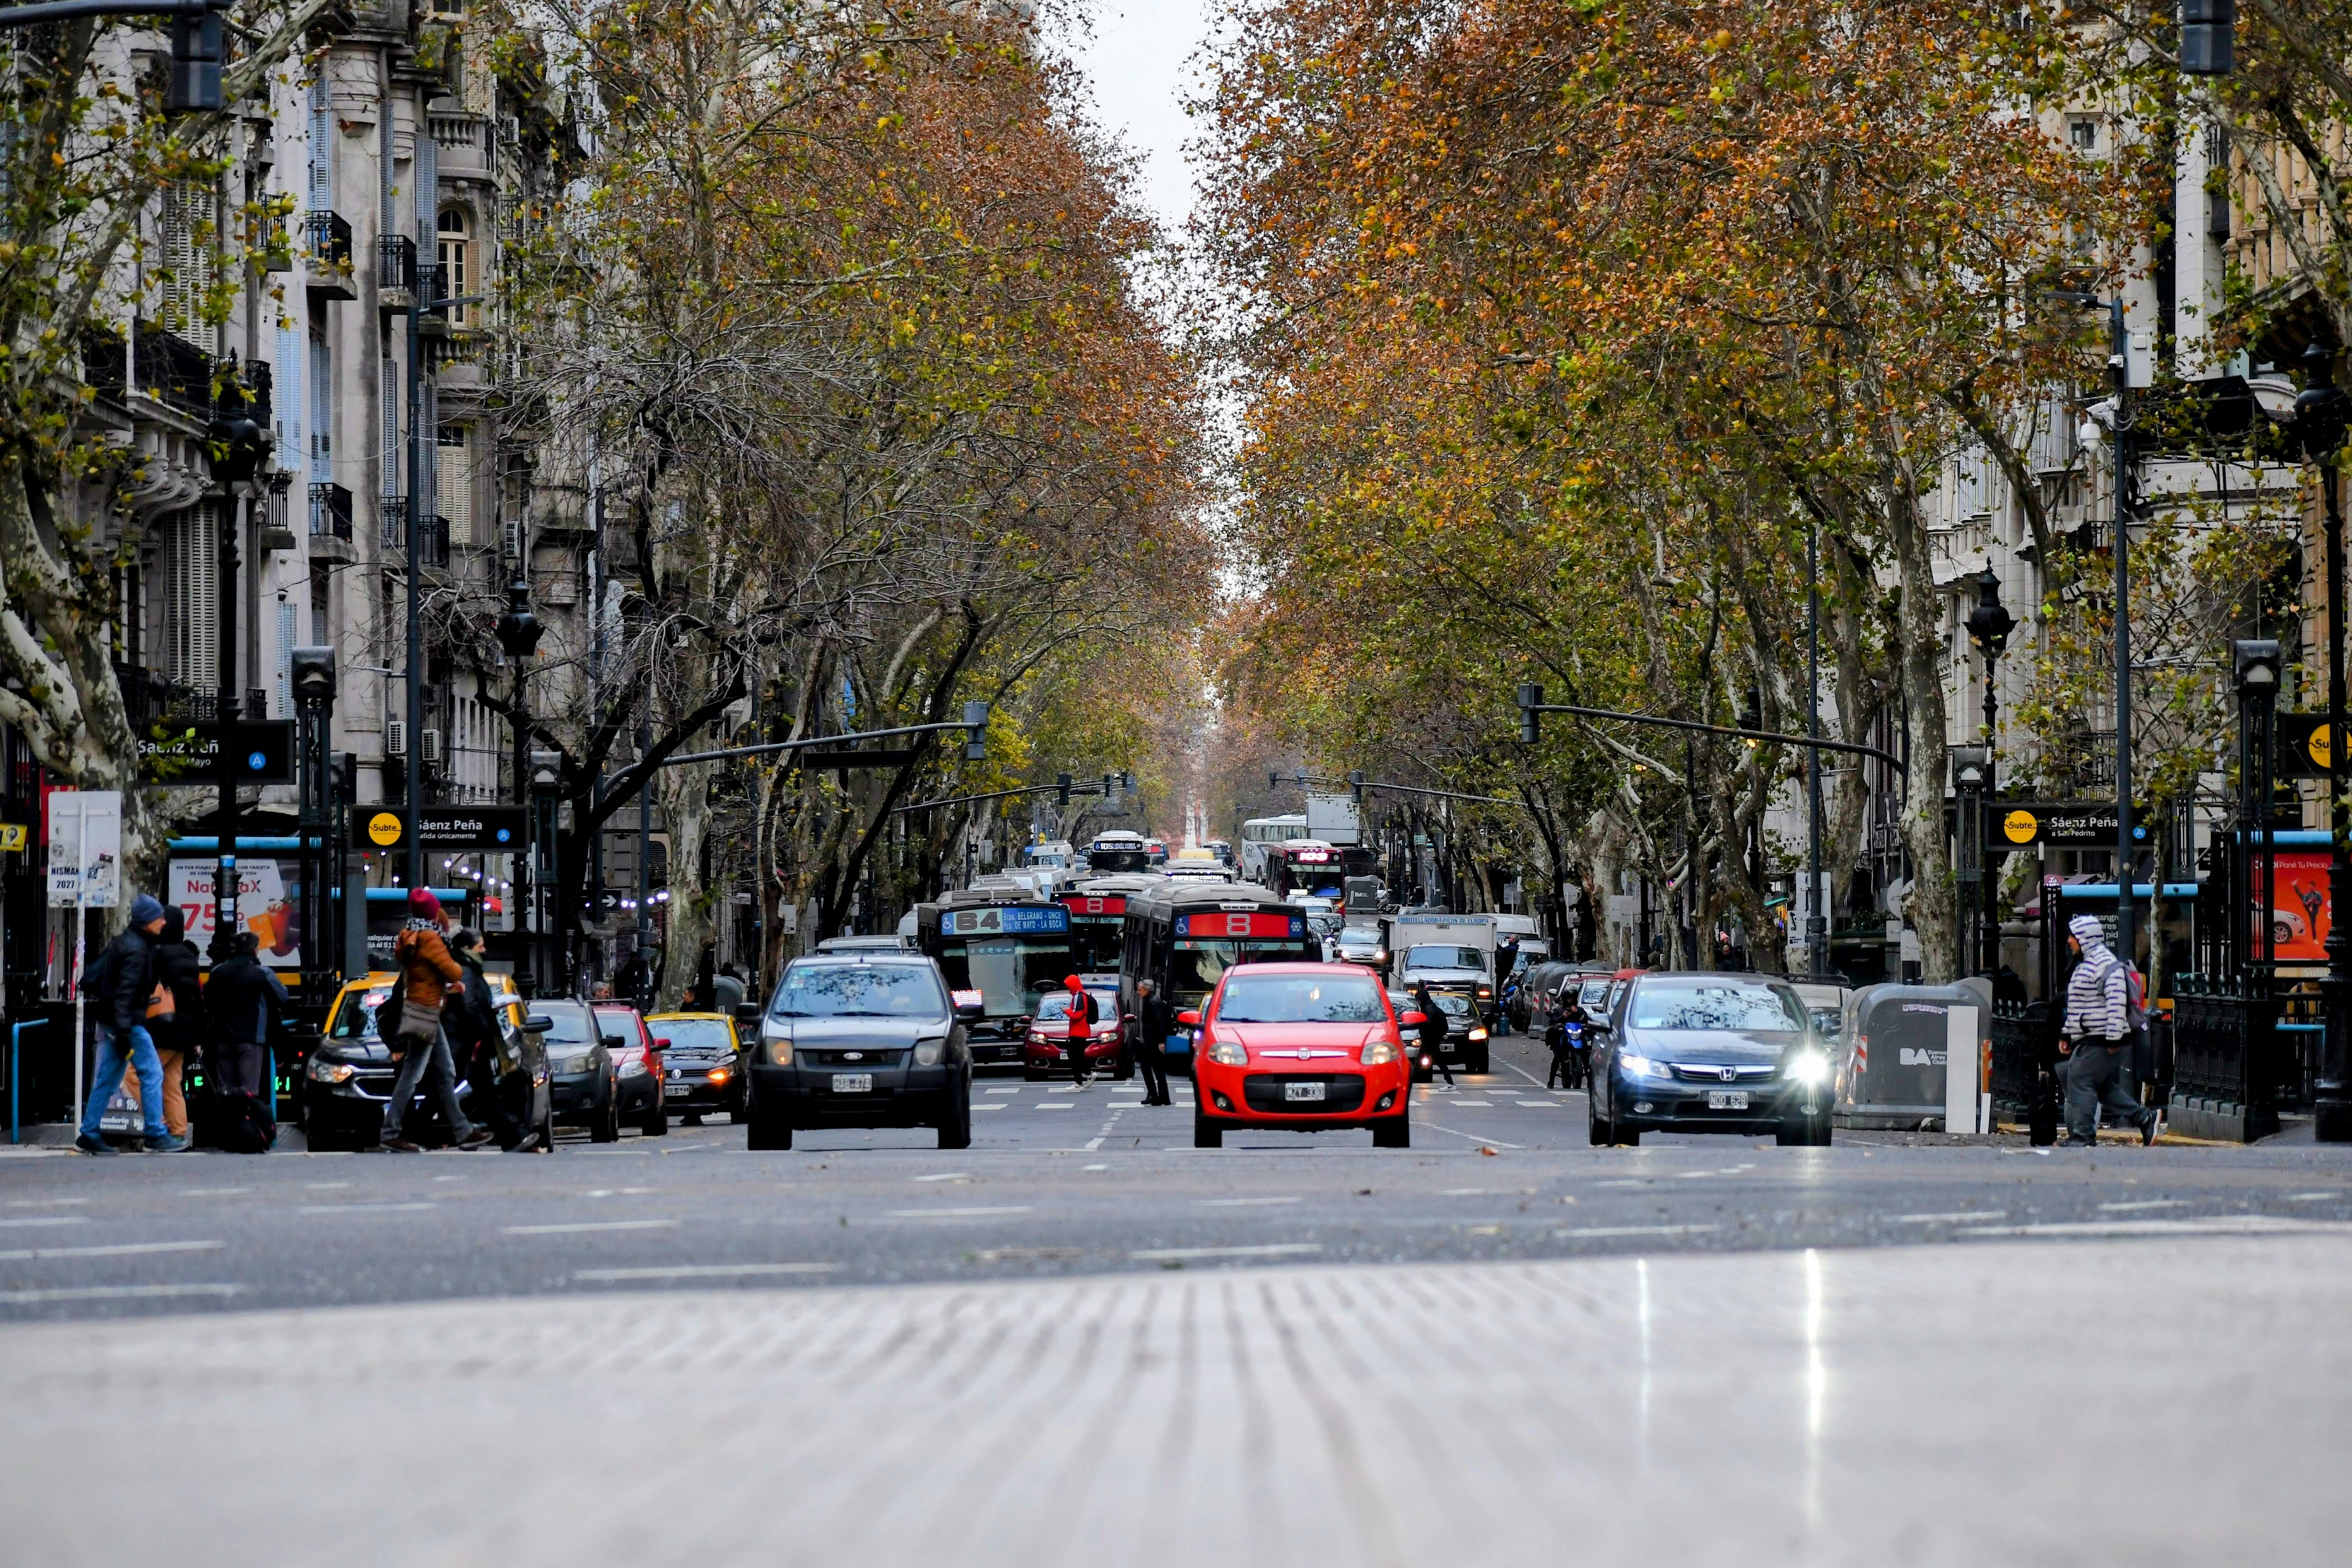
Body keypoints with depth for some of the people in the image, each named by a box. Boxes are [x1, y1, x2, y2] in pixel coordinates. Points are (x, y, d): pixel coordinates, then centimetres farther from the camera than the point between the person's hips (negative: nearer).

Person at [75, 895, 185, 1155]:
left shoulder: (125, 942, 14)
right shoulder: (136, 949, -16)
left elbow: (91, 976, 20)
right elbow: (126, 992, -22)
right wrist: (124, 1032, -25)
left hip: (111, 1022, 10)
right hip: (129, 1022, -10)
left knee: (107, 1079, 11)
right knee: (152, 1074, -6)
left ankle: (89, 1135, 12)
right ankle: (157, 1136, -7)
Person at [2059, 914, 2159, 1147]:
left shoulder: (2106, 963, -15)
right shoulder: (2086, 964, 19)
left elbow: (2116, 1002, -22)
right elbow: (2077, 1006, 27)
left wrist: (2113, 1039, -26)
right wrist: (2066, 1034, 23)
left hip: (2102, 1042, -10)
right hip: (2090, 1040, 10)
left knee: (2079, 1082, -11)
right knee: (2107, 1088, 13)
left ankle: (2081, 1138, -10)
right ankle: (2145, 1119, 18)